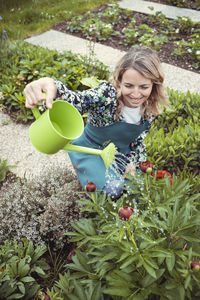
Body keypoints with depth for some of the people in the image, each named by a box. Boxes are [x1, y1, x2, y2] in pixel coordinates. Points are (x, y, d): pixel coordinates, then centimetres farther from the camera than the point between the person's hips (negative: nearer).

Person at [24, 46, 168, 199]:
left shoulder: (151, 107, -16)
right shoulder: (107, 94, -34)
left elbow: (140, 136, 2)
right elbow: (75, 100, -55)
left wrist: (133, 162, -5)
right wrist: (51, 85, -76)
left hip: (122, 152, 5)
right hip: (91, 149, -4)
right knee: (111, 190, -21)